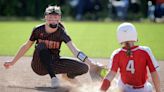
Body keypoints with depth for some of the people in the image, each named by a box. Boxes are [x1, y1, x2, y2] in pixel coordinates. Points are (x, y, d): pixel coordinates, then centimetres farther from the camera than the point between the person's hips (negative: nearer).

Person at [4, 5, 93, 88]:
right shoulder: (38, 30, -11)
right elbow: (26, 46, 4)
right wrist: (12, 62, 9)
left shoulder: (61, 33, -14)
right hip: (38, 66, -1)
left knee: (84, 68, -17)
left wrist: (90, 63, -40)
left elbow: (74, 50, -26)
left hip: (54, 63, 1)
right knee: (41, 46, -33)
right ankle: (53, 77, -37)